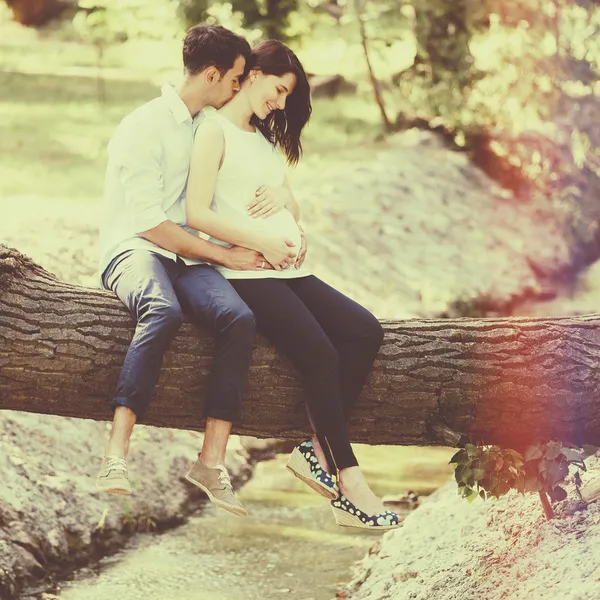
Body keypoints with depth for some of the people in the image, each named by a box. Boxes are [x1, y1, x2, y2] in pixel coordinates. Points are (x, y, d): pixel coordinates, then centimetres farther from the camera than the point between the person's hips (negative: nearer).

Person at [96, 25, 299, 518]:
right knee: (164, 312, -41)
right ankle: (117, 454, -46)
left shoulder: (213, 127, 19)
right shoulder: (145, 127, -4)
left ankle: (212, 460, -31)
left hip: (187, 257, 6)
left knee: (240, 318, -29)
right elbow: (148, 221, -11)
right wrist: (225, 255, -11)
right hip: (134, 250, -6)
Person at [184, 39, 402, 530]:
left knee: (366, 331, -15)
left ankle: (318, 451, -13)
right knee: (322, 355, -25)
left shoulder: (264, 139, 25)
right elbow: (197, 213, -12)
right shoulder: (216, 131, 0)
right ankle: (349, 486, -21)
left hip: (290, 270, 8)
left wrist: (285, 196, 5)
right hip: (245, 274, -8)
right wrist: (259, 244, -13)